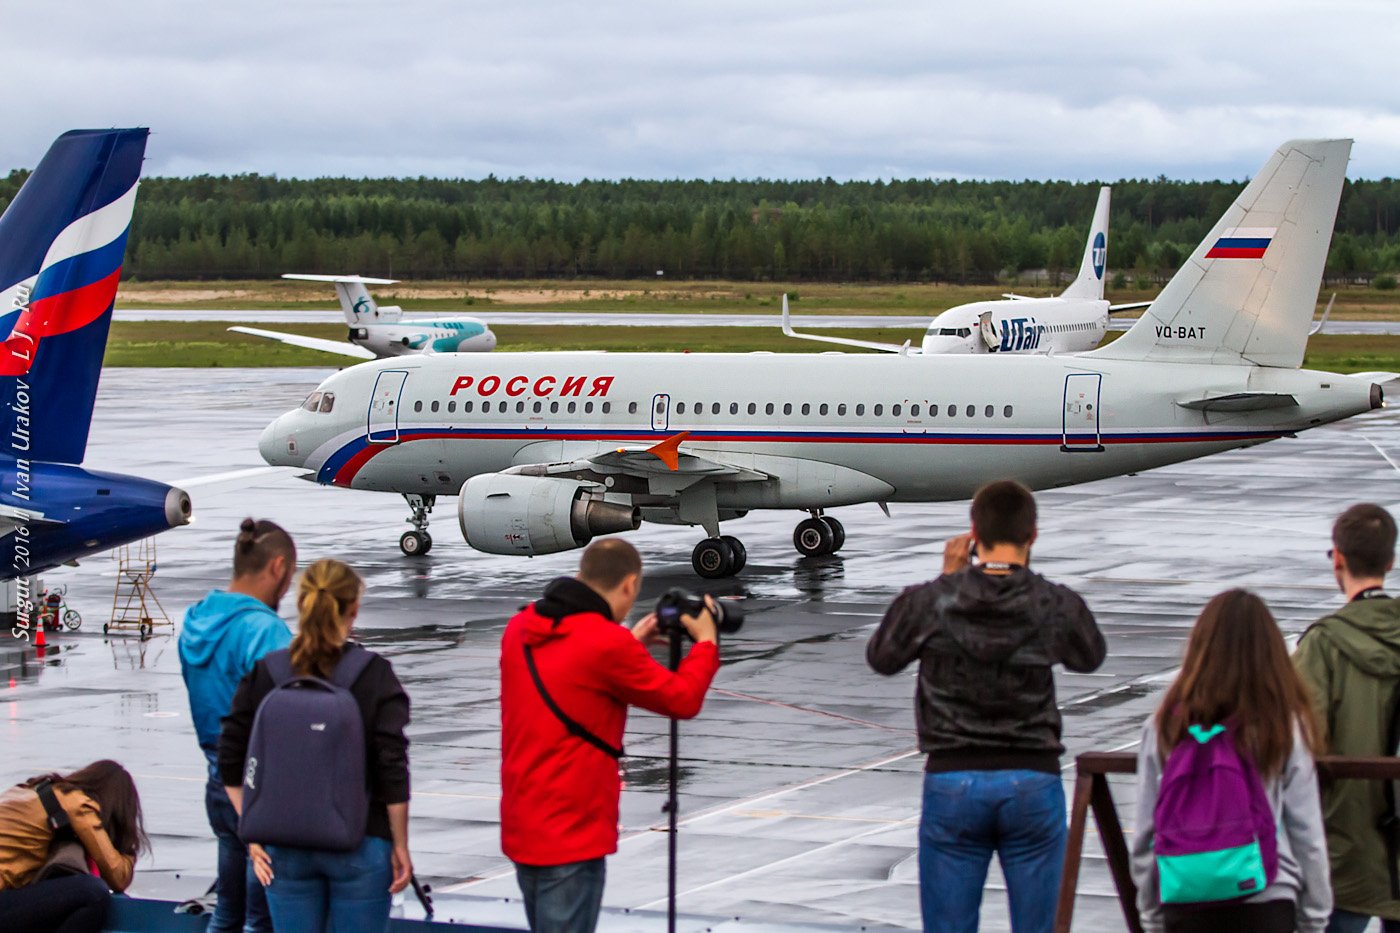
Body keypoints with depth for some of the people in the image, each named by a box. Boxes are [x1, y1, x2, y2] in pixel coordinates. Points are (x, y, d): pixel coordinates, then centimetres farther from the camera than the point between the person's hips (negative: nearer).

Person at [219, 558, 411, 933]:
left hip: (285, 849, 2)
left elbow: (231, 763, 1)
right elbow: (393, 770, -10)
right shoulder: (374, 675, -8)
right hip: (360, 846, -2)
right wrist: (400, 846, -2)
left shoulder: (264, 673, 0)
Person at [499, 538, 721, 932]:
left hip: (522, 826, 8)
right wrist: (706, 643, 10)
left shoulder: (520, 629, 5)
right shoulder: (607, 643, -18)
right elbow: (683, 700, -5)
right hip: (570, 833, -8)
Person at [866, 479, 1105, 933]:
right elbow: (1091, 655, 16)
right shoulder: (1055, 605, -5)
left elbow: (881, 657, 12)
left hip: (953, 782, 0)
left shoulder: (930, 601, -6)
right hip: (1033, 782, 0)